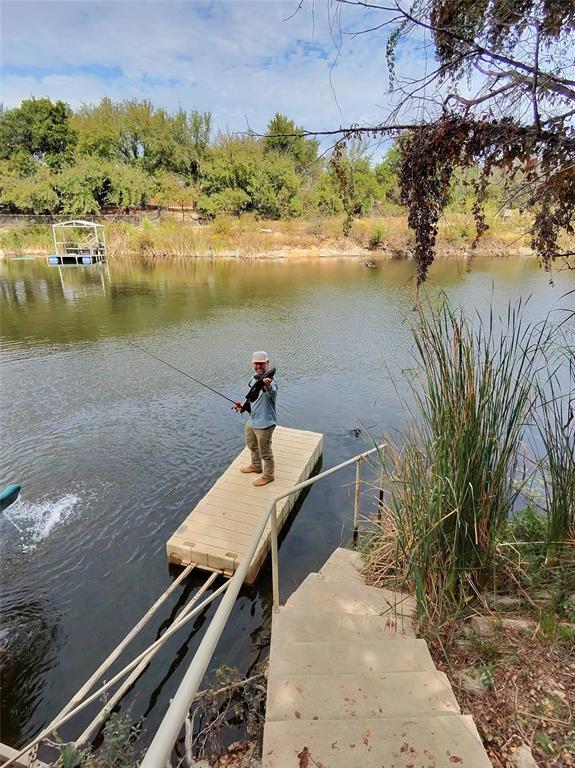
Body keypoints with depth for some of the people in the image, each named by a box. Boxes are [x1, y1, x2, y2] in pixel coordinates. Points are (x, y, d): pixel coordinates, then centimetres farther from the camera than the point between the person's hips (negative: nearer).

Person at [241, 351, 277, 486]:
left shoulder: (270, 380, -26)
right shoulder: (254, 379, 2)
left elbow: (272, 393, -51)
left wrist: (268, 386, -71)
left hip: (264, 423, -9)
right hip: (252, 420, 9)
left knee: (265, 451, 8)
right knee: (252, 446, 29)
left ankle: (268, 475, 30)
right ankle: (256, 466, 53)